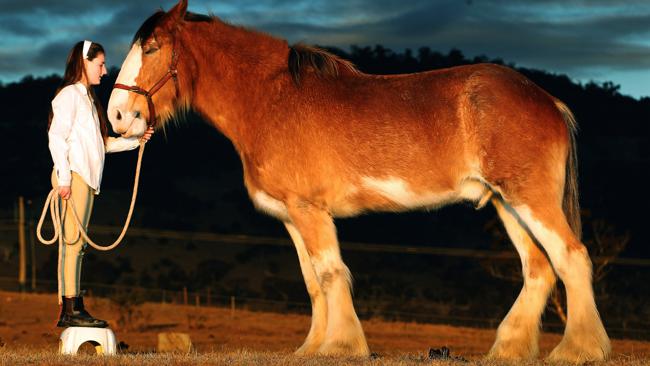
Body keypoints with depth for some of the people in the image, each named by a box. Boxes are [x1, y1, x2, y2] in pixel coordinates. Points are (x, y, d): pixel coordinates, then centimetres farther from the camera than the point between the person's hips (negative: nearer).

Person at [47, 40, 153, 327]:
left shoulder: (86, 97, 22)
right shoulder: (69, 94, -6)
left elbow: (102, 143, 22)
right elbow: (57, 136, -15)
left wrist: (135, 141, 15)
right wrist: (64, 178, -21)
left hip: (87, 178, 10)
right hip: (73, 176, -10)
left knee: (75, 244, 7)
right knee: (72, 241, -12)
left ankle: (68, 310, 8)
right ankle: (72, 308, -15)